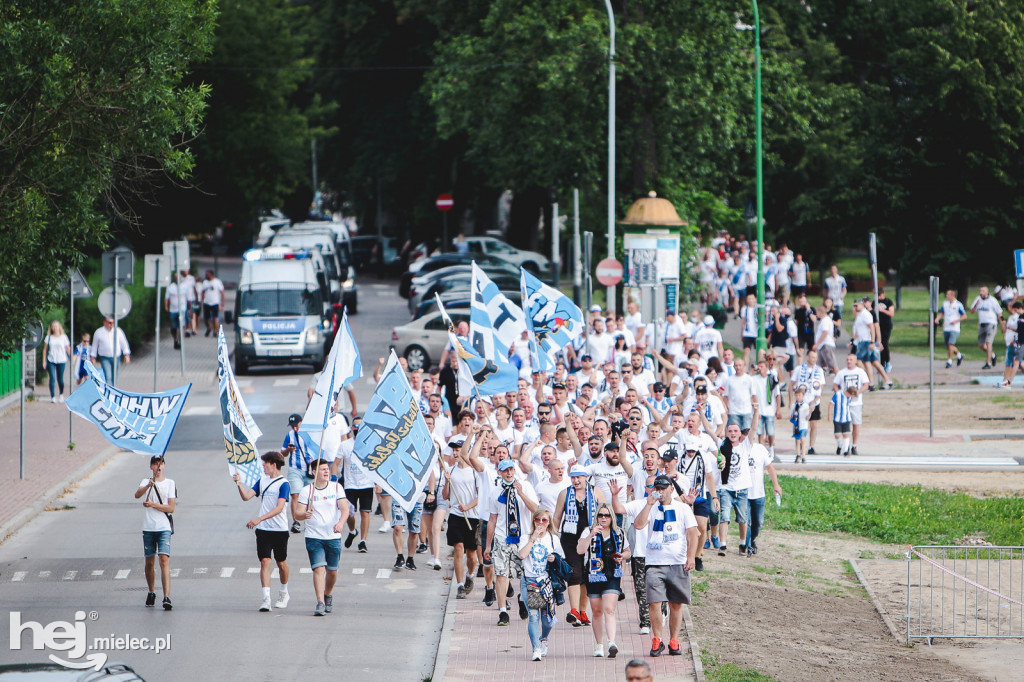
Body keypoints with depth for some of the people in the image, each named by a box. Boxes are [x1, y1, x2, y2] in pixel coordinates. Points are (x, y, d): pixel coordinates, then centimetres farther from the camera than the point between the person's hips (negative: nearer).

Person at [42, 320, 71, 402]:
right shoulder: (49, 337, 7)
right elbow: (45, 349, 9)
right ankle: (52, 397, -9)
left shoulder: (63, 337, 6)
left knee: (60, 379, 5)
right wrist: (44, 361, 4)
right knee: (52, 378, -10)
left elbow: (68, 349, 9)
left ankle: (61, 394, 29)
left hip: (61, 360, 0)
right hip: (51, 361, 0)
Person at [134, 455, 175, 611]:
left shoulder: (170, 483, 6)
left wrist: (152, 504, -11)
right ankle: (151, 592, 30)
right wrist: (148, 486, -32)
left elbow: (171, 508, 0)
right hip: (148, 528, 2)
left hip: (164, 528, -2)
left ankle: (167, 597, -23)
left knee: (164, 560, -15)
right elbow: (137, 495, -13)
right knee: (149, 562, 10)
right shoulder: (146, 482, 9)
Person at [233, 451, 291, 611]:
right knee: (265, 562, -8)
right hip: (263, 530, 4)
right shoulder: (262, 480, 9)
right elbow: (246, 496, 4)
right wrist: (239, 484, -14)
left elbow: (279, 508, -20)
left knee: (281, 562, 11)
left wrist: (259, 519, -28)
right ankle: (266, 599, -14)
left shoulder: (283, 483, -10)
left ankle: (284, 594, 33)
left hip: (280, 529, -4)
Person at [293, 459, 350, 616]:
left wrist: (341, 523, -28)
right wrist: (304, 514, -29)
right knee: (319, 568, -15)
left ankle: (328, 595, 37)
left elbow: (345, 508, -7)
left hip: (333, 536, 2)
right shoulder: (306, 490, 0)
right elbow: (296, 514, -5)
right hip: (313, 537, -2)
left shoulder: (336, 487, 3)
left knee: (332, 571, 9)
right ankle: (320, 603, -19)